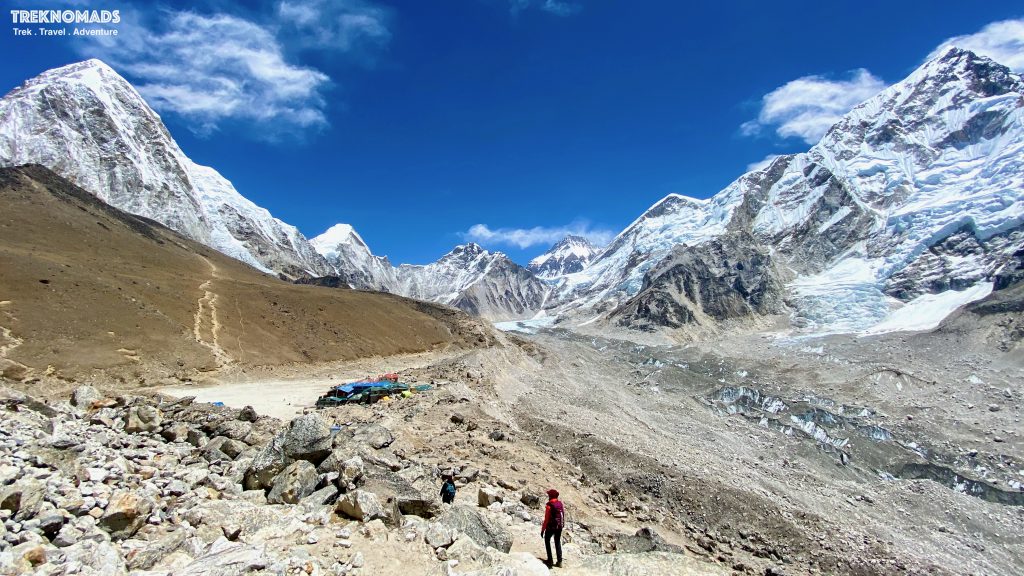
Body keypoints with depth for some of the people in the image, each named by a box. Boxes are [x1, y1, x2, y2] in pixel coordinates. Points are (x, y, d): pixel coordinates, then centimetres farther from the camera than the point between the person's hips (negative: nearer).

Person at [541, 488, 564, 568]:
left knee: (547, 540, 17)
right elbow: (563, 515, 6)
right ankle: (559, 562, 17)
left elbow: (546, 519, -18)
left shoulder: (549, 506, -19)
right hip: (559, 527, 5)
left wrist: (543, 529, -10)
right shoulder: (560, 504, -1)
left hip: (551, 527, -5)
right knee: (558, 543, 18)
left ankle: (550, 560, 16)